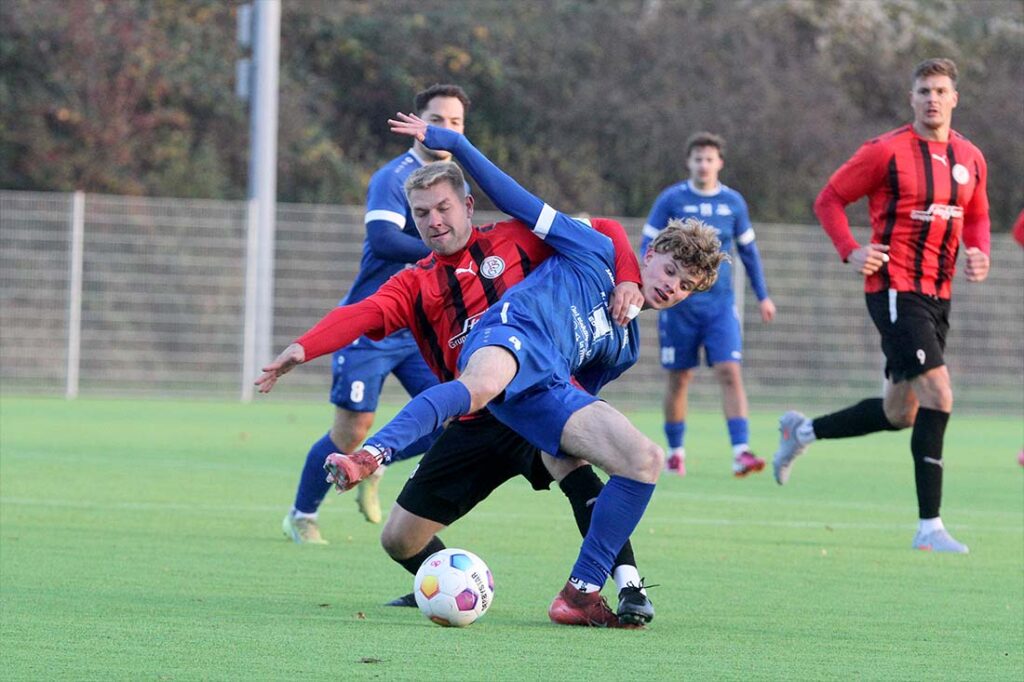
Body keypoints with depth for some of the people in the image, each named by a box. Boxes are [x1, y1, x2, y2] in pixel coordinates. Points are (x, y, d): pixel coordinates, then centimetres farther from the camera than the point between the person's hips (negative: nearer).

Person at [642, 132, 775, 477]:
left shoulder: (733, 202, 6)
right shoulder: (671, 200, -2)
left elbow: (748, 250, 16)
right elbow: (648, 245, 0)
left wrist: (762, 295, 18)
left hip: (720, 303, 1)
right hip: (679, 303, -1)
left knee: (730, 373, -13)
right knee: (679, 378, 6)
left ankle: (741, 452, -20)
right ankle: (676, 452, 21)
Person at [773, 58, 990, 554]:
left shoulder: (970, 159, 9)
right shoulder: (887, 151, -8)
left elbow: (976, 216, 24)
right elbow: (829, 200, 0)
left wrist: (979, 253, 3)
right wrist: (851, 252, -13)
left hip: (937, 294, 7)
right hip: (895, 287, -7)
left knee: (900, 414, 13)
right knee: (938, 391, -19)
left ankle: (803, 431, 38)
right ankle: (929, 527, -16)